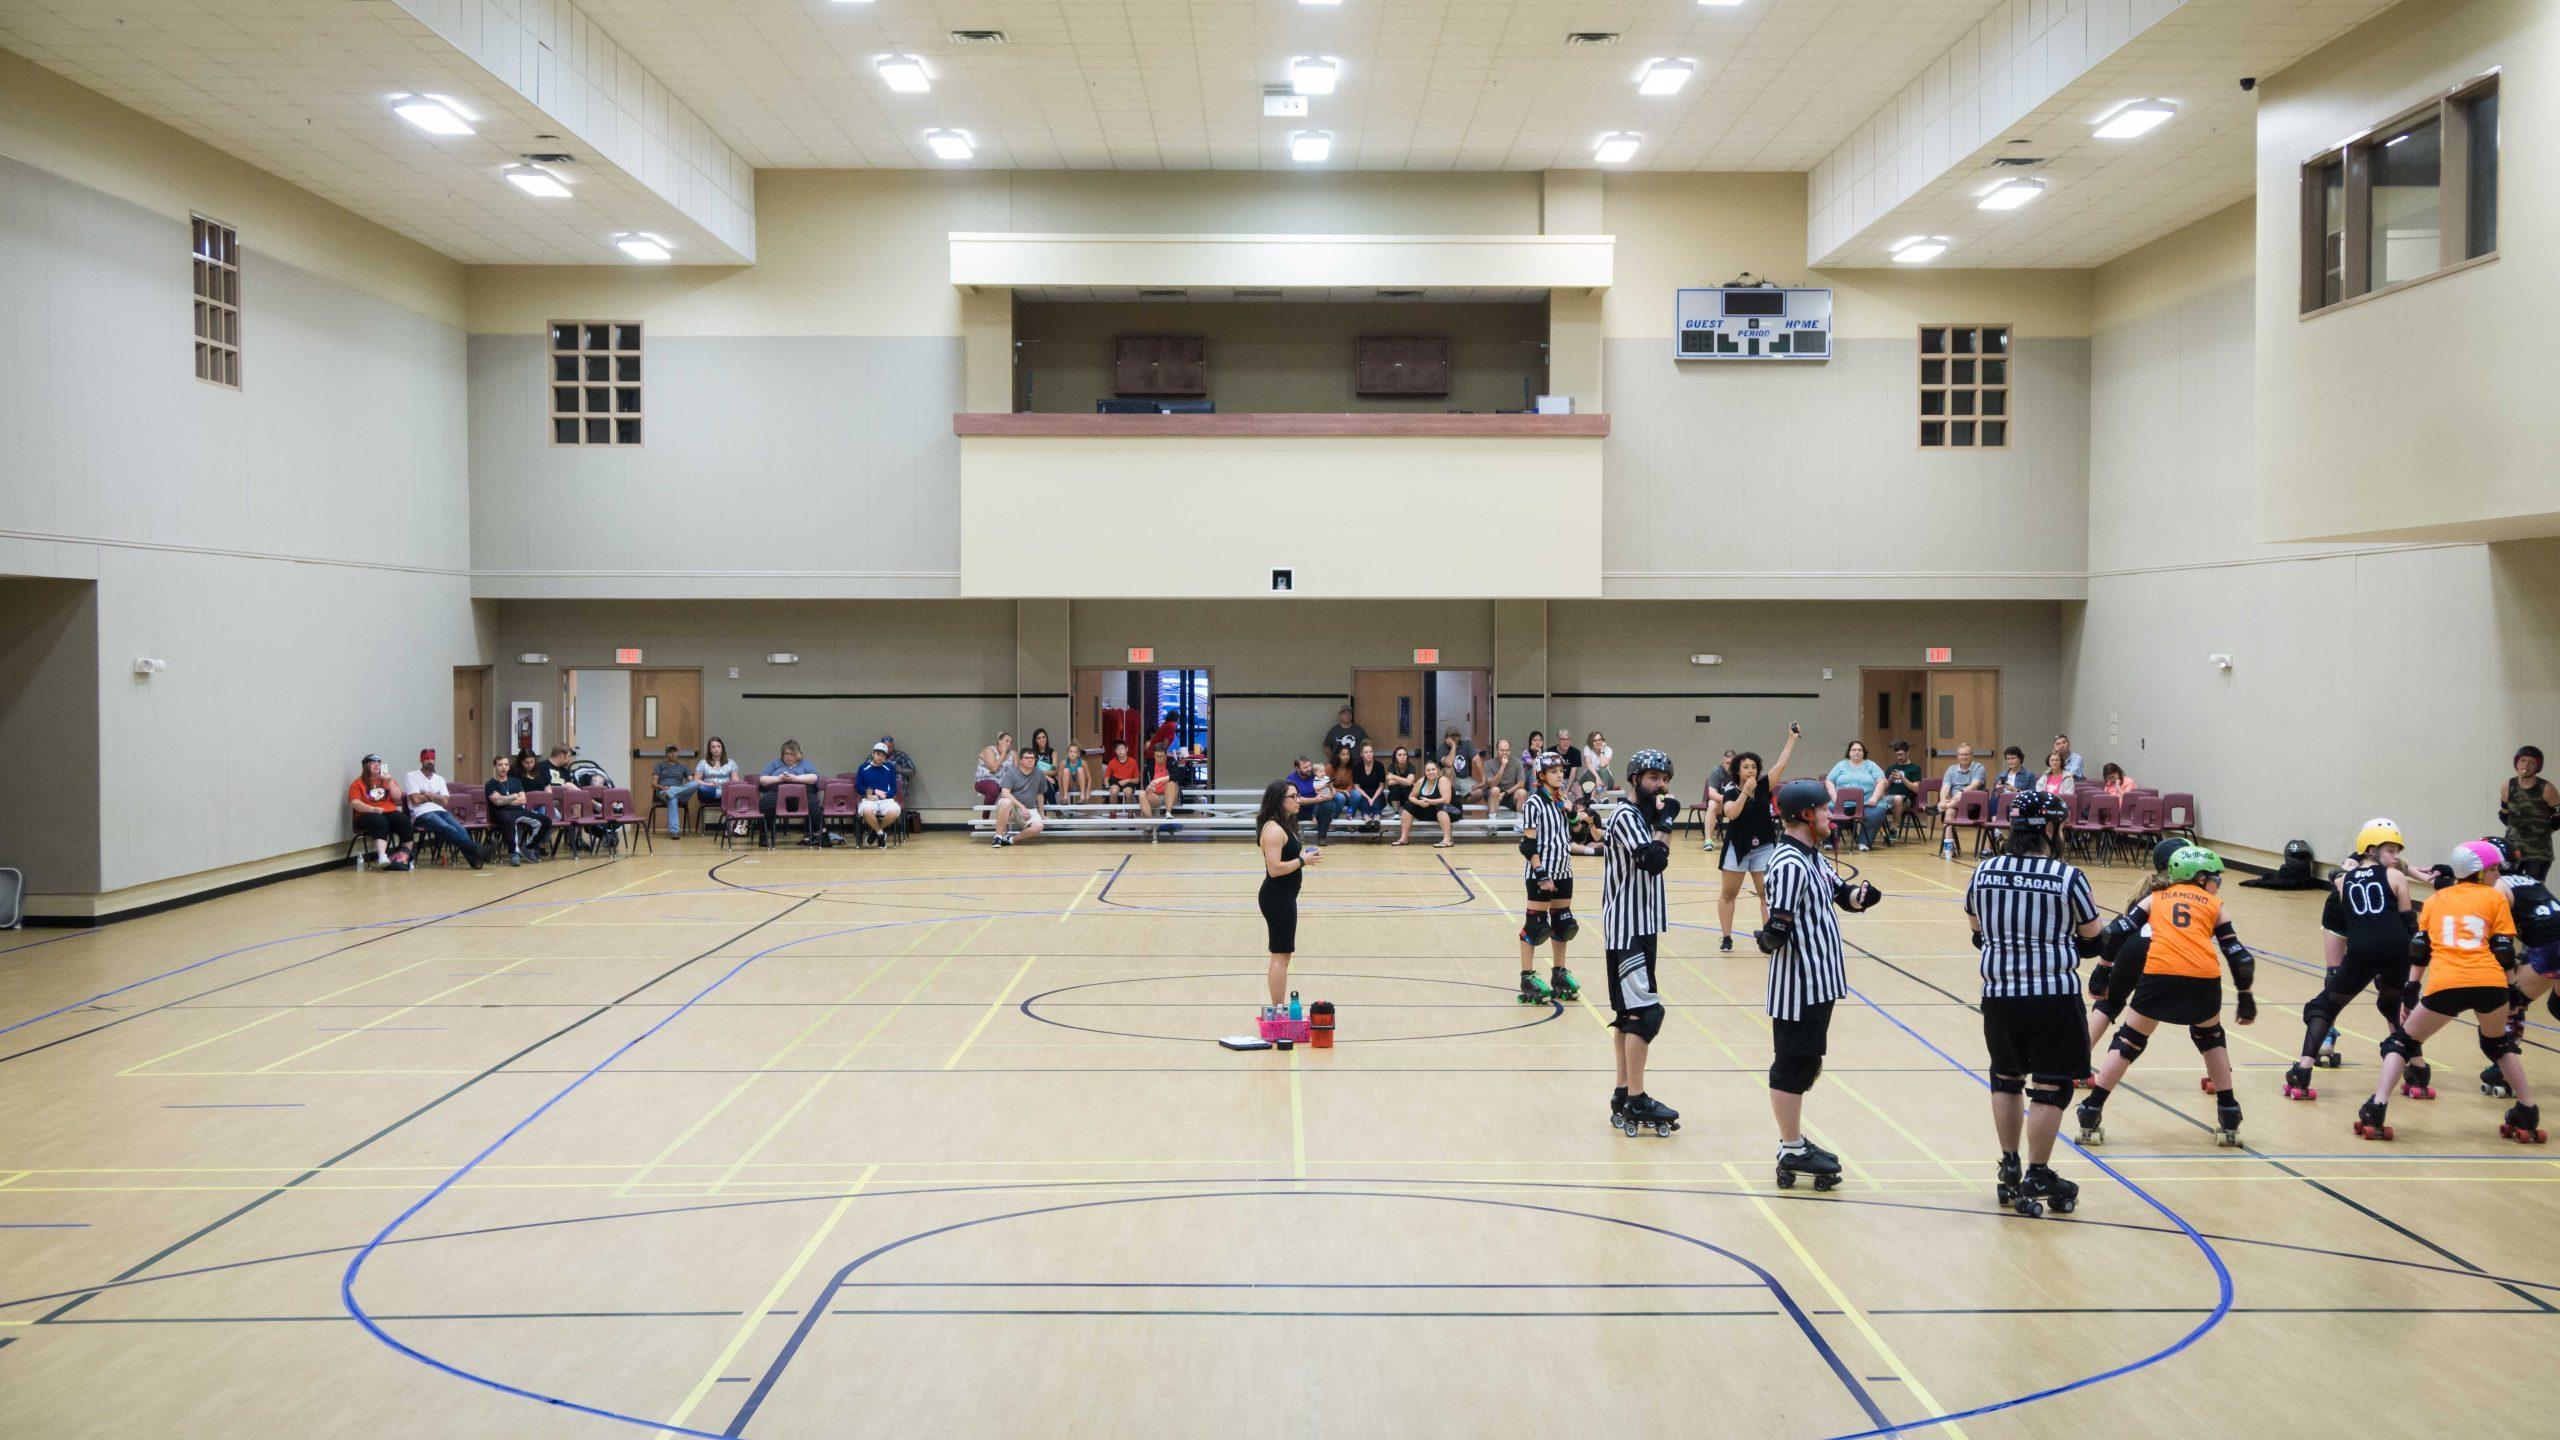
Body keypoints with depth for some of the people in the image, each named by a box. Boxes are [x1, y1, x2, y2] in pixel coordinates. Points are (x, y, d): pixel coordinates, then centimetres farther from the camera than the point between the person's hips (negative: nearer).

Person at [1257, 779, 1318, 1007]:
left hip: (1283, 898, 11)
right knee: (1281, 955, -5)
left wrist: (1303, 854, 5)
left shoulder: (1283, 826, 11)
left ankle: (1279, 1008, 23)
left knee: (1282, 955, 16)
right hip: (1277, 898, -11)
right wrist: (1302, 861, -17)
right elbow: (1274, 869, -26)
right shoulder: (1274, 830, -20)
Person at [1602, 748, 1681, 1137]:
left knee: (1627, 1013, 12)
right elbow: (1654, 860, -27)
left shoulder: (1641, 815, 16)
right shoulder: (1625, 816, -15)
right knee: (1645, 1012, -11)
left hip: (1642, 927, 10)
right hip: (1626, 930, -10)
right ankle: (1635, 1101, -7)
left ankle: (1623, 1094, 17)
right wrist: (1666, 820, -17)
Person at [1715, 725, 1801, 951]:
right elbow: (1731, 813, -25)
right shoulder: (1731, 791, -7)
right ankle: (1726, 938, 20)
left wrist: (1792, 738, -15)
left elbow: (1781, 764, -10)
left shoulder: (1764, 786, -1)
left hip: (1764, 848, 1)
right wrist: (1745, 791, -28)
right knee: (1728, 893, 8)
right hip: (1737, 847, -1)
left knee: (1767, 894, -4)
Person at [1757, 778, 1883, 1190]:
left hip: (1819, 980, 11)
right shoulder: (1790, 864, -21)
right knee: (1792, 1065, 0)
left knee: (1806, 1063, 19)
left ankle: (1793, 1141, 30)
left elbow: (1842, 894, 14)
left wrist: (1860, 894, -1)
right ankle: (1793, 1154, 9)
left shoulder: (1812, 857, 12)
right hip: (1797, 982, -11)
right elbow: (1779, 925, -23)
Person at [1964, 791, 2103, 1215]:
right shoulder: (2068, 877, -11)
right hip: (2055, 995, -4)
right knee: (2050, 1085, 5)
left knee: (2006, 1077, 20)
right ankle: (2037, 1177, 9)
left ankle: (2009, 1168, 27)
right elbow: (2091, 934, 1)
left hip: (1999, 993, 4)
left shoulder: (1985, 871, 0)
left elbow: (1975, 925, 16)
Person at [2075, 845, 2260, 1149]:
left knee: (2129, 1041, 14)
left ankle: (2090, 1117, 9)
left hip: (2159, 973, 0)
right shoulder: (2213, 904, 24)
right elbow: (2239, 957, 20)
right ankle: (2229, 1122, 27)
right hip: (2204, 978, 0)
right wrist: (2246, 998, 29)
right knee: (2211, 1038, 28)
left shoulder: (2156, 898, 25)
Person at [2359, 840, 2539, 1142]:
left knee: (2402, 1041, 16)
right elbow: (2504, 952, 9)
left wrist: (2410, 991, 19)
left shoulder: (2436, 899, 22)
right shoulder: (2495, 897, 17)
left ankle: (2376, 1111, 0)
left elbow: (2419, 950, 17)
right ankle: (2527, 1115, 29)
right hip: (2490, 984, 0)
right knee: (2499, 1043, 30)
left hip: (2444, 986, 0)